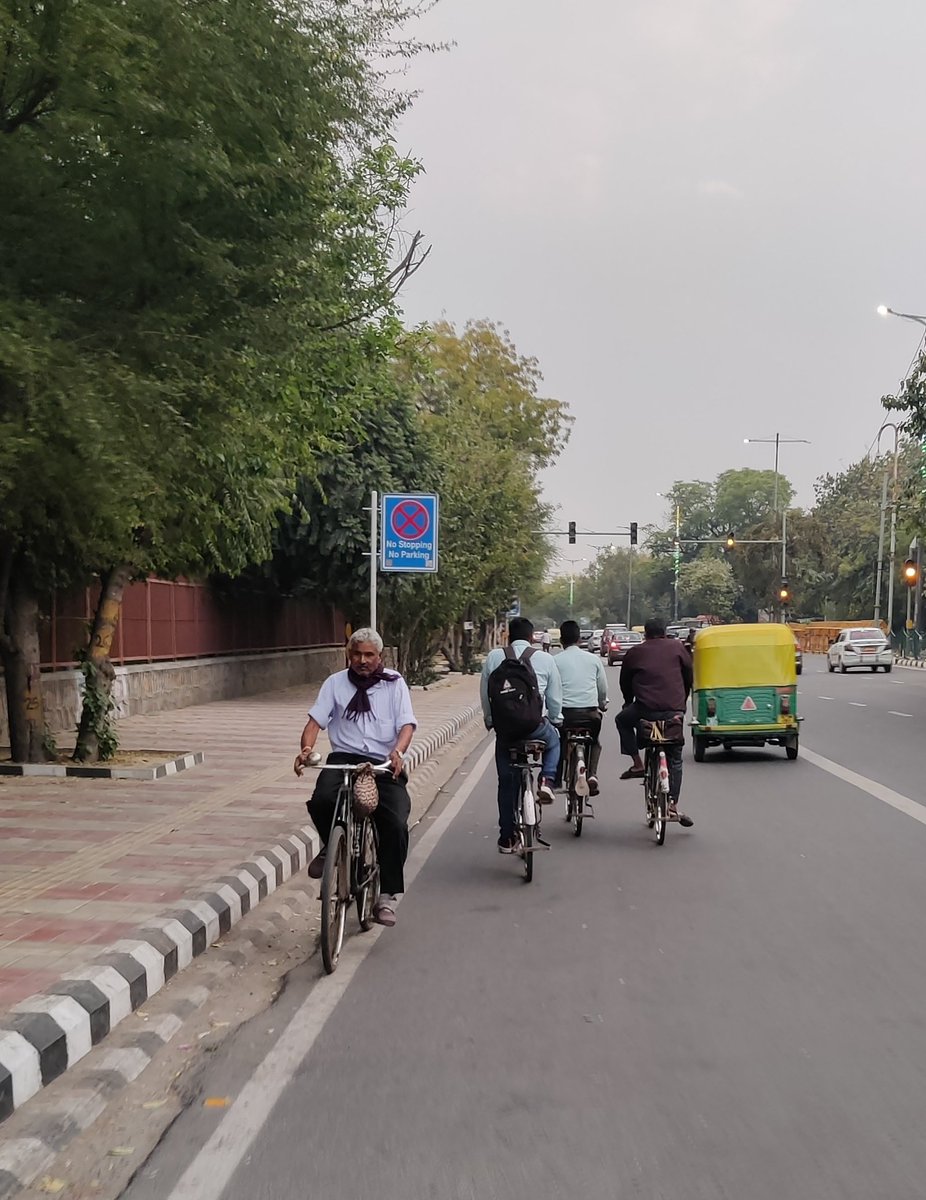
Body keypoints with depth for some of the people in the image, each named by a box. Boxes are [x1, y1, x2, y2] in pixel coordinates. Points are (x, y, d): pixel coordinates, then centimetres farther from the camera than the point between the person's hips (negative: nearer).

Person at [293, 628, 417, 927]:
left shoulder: (394, 683, 9)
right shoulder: (336, 683, 12)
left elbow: (407, 725, -2)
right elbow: (315, 720, 2)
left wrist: (398, 751, -24)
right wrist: (307, 748, -20)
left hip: (384, 764, 0)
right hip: (344, 758, 1)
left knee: (396, 823, -22)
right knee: (321, 800, -31)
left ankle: (387, 895, -5)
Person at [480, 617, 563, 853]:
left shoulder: (493, 657, 5)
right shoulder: (545, 659, 2)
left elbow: (484, 694, 8)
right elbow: (555, 700, 6)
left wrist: (490, 721, 22)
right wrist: (552, 720, 23)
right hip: (535, 726, -1)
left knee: (507, 782, 14)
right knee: (553, 740, 34)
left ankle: (507, 838, 19)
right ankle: (547, 781, 10)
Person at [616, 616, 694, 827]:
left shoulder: (635, 652, 11)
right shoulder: (677, 647, 13)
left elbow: (625, 682, 20)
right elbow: (689, 676, 19)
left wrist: (629, 703, 37)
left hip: (645, 710, -1)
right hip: (674, 711, 2)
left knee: (622, 720, 30)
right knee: (674, 759, 15)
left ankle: (637, 764, 18)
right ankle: (672, 804, 6)